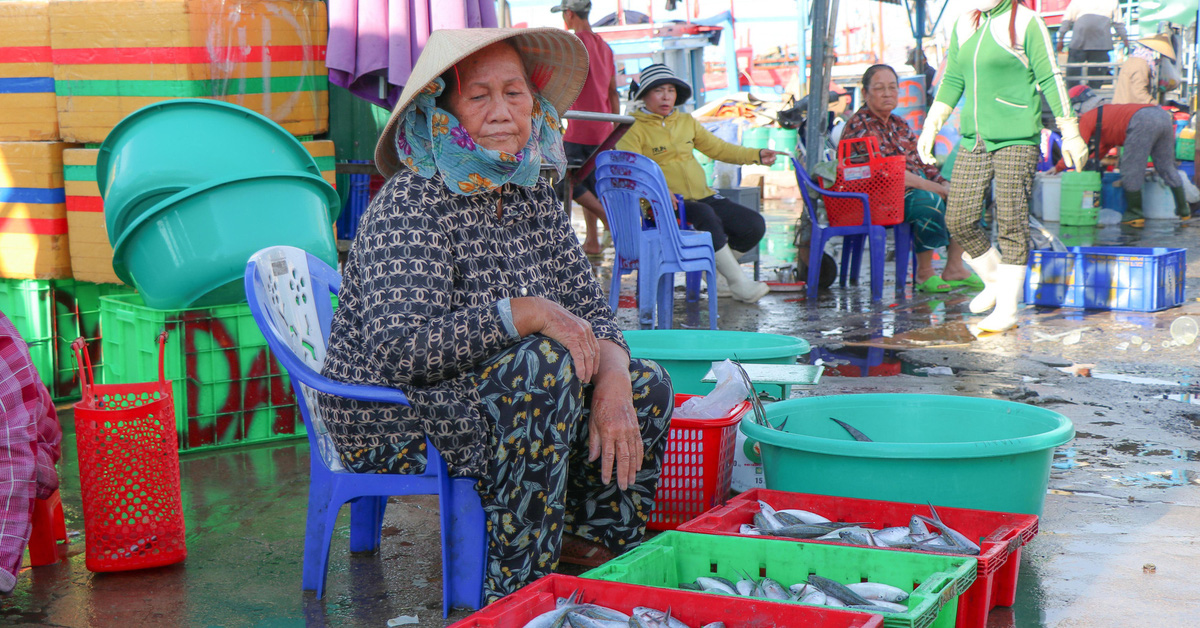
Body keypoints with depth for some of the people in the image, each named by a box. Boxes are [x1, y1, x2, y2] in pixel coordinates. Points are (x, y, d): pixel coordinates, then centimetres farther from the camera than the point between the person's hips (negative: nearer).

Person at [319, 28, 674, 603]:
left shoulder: (533, 199, 5)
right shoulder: (410, 203, -19)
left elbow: (591, 312, 4)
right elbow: (397, 348, -31)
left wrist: (613, 388, -17)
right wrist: (524, 313, -33)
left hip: (483, 399, 8)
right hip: (395, 422, -8)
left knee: (646, 384, 2)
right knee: (548, 366, -31)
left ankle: (591, 541, 17)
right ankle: (516, 588, -22)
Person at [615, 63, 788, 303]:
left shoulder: (687, 122, 18)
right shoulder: (635, 131, -3)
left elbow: (718, 148, 22)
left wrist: (756, 155, 9)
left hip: (702, 196, 7)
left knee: (754, 225, -9)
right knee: (705, 215, -36)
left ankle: (714, 268, 9)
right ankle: (738, 283, -26)